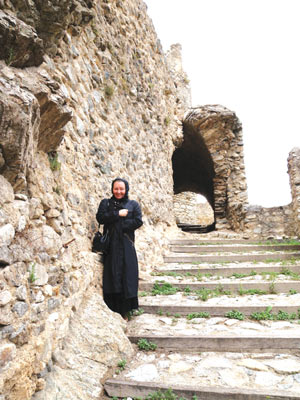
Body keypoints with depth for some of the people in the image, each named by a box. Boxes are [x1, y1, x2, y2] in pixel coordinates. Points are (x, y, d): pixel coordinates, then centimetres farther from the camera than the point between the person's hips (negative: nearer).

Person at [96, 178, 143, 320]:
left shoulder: (133, 204, 9)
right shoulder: (105, 203, 11)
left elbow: (138, 222, -5)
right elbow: (100, 217, -7)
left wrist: (118, 225, -10)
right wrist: (118, 214, -11)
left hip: (126, 246, 0)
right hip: (111, 246, 0)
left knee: (127, 276, 0)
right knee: (112, 276, 0)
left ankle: (124, 311, 12)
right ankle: (112, 310, 11)